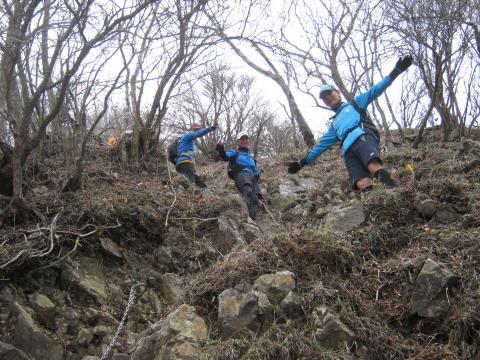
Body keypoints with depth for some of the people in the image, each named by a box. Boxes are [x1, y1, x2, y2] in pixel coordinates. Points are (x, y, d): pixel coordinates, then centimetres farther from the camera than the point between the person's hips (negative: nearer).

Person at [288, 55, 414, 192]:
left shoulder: (355, 103, 29)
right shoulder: (334, 125, 42)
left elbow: (374, 91, 16)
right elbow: (321, 145, 43)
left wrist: (395, 72, 2)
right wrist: (303, 162, 40)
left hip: (363, 137, -4)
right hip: (349, 152, 4)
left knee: (374, 167, -39)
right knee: (364, 186, -28)